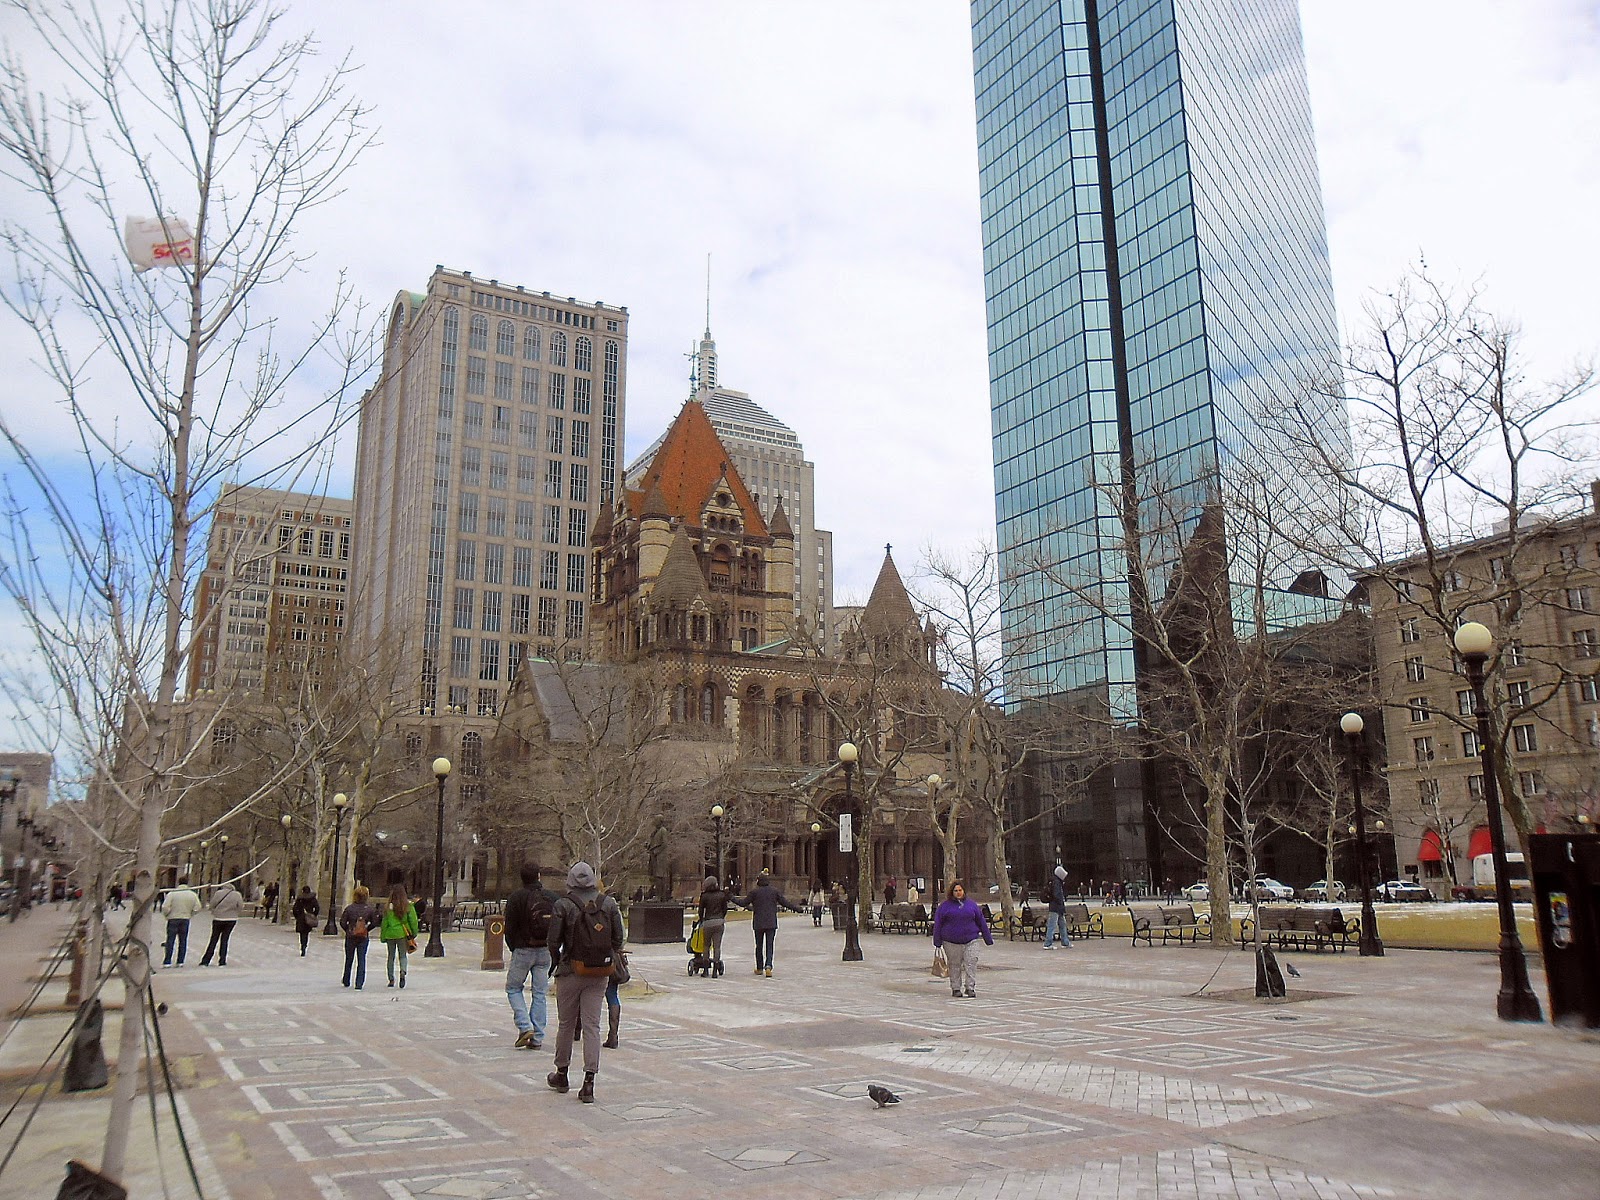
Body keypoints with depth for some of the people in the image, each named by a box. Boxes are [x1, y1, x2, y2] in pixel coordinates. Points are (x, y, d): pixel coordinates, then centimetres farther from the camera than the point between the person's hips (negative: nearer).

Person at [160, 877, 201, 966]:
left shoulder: (172, 893, -8)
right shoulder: (193, 894, 1)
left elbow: (165, 907, -14)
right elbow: (197, 908, -2)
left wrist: (167, 915, 5)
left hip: (173, 919, -2)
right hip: (185, 919, 2)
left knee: (170, 941, 3)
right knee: (183, 941, 9)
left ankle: (167, 962, 0)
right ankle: (180, 961, 10)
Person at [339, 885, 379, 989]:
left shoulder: (349, 908, -9)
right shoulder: (370, 908, -7)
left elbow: (342, 922, -7)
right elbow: (374, 922, -3)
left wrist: (348, 930, 9)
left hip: (350, 936, 0)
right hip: (364, 937, 0)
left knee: (349, 959, 16)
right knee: (362, 960, 4)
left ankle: (346, 982, 29)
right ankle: (359, 984, -2)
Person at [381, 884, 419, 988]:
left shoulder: (388, 906, -4)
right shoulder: (409, 905, -5)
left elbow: (384, 922, 0)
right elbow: (413, 920, -4)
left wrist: (383, 937, 8)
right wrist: (414, 934, 6)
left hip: (390, 934, 0)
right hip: (402, 934, 0)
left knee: (391, 957, 13)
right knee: (403, 955, 10)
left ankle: (391, 980, 13)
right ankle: (403, 972, -18)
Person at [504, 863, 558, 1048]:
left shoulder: (517, 897, -9)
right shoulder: (553, 897, 1)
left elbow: (509, 927, -7)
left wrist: (513, 948, 7)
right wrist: (553, 948, 11)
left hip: (523, 951, -3)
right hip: (546, 951, 3)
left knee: (513, 988, 13)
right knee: (540, 994, 9)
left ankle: (525, 1027, -3)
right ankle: (537, 1038, 9)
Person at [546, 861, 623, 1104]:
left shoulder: (563, 905, -9)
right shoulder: (609, 904, -1)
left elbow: (553, 942, -7)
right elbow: (618, 938, 2)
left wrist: (557, 963, 11)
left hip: (571, 972, -2)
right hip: (600, 974, 2)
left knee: (566, 1024, 14)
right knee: (592, 1025, 4)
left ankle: (561, 1075, 29)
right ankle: (589, 1082, -2)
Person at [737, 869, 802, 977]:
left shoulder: (754, 891, -6)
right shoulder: (774, 891, -1)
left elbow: (744, 903, -3)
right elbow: (785, 903, 0)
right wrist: (798, 909, 11)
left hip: (758, 923, -1)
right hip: (771, 923, 1)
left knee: (759, 946, 13)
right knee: (769, 945, 2)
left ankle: (759, 968, 19)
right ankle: (768, 966, -18)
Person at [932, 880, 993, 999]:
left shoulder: (972, 905, 11)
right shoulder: (945, 906, 5)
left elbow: (981, 922, 16)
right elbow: (937, 925, 6)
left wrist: (988, 938, 16)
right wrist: (937, 943, 3)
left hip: (970, 941, 1)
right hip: (951, 942, -1)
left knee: (971, 964, -8)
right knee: (955, 966, 5)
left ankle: (970, 988, -2)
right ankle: (956, 988, 15)